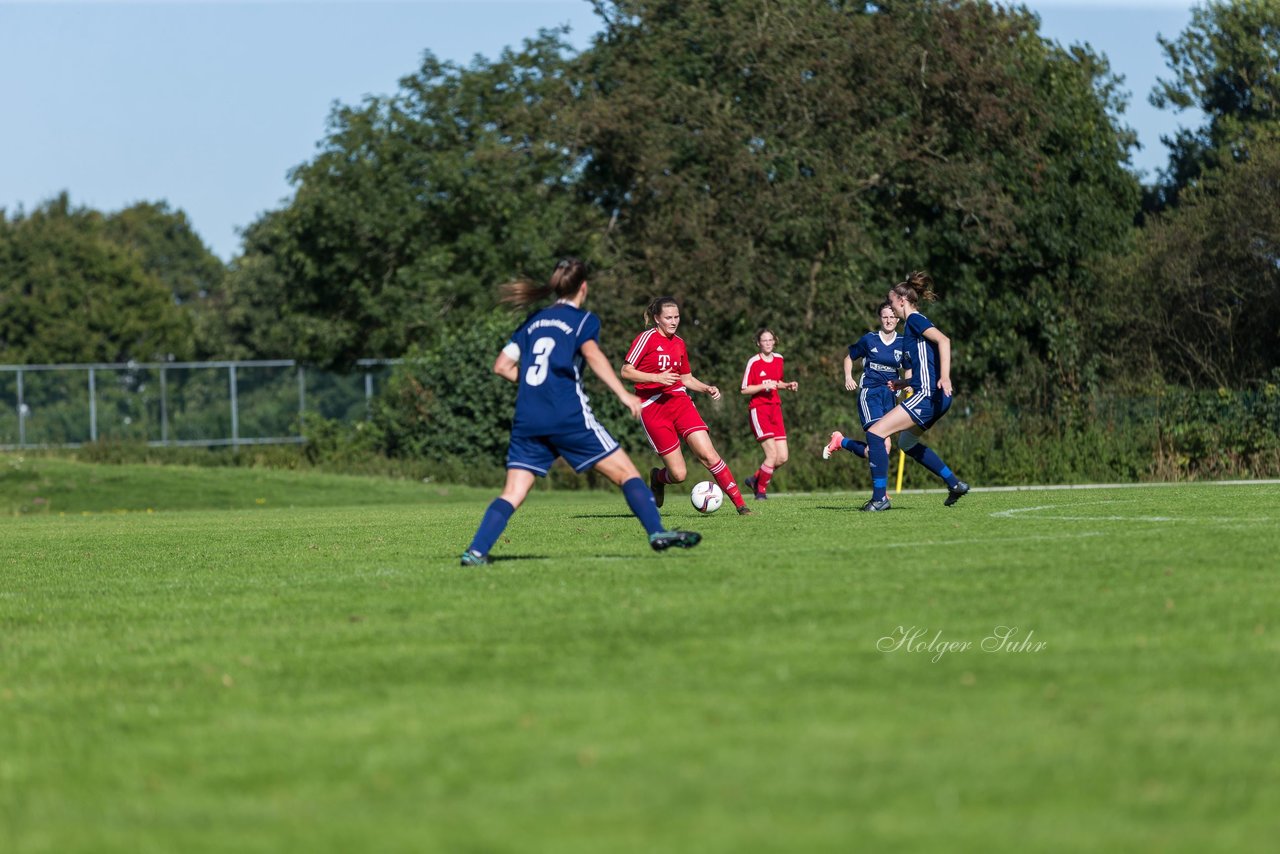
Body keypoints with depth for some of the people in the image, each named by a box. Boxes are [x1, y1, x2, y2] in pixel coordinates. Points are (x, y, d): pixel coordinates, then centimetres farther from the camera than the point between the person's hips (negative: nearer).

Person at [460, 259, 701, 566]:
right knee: (626, 471, 3)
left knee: (512, 494, 3)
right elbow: (592, 354, -15)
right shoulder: (584, 319, 5)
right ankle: (657, 532, -8)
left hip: (527, 419, 5)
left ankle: (476, 551, -12)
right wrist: (624, 394, -20)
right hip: (568, 415, -5)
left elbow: (502, 366, 18)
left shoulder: (533, 321, 19)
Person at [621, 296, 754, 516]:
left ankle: (740, 504, -11)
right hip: (652, 407, -5)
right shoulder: (648, 337, -5)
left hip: (680, 402, 5)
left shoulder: (679, 343, 14)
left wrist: (707, 389, 8)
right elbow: (626, 372, -10)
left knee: (708, 455, -13)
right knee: (679, 474, -6)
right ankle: (657, 478, 30)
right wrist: (656, 378, -22)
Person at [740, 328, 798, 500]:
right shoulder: (754, 362, -8)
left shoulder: (779, 359, 11)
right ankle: (761, 491, 0)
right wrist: (764, 386, -20)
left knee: (782, 458, -1)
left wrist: (788, 385, 7)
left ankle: (755, 480, 19)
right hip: (759, 410, -6)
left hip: (775, 408, 6)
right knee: (772, 455, -16)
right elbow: (744, 389, -7)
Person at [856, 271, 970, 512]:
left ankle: (879, 498, -13)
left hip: (929, 395, -11)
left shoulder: (914, 320, -8)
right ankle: (955, 484, 29)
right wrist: (902, 383, 27)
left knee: (875, 433, -13)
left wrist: (945, 377, -34)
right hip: (928, 395, 11)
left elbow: (943, 340, -24)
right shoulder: (912, 323, 21)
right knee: (907, 443, 28)